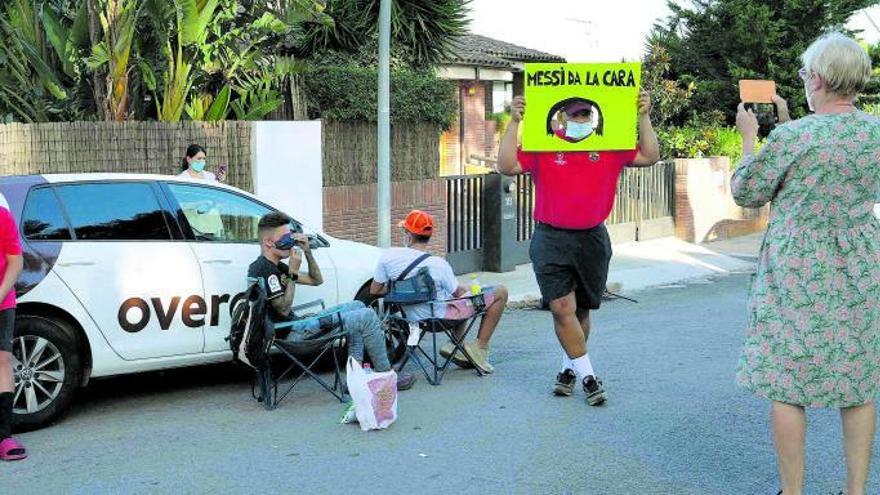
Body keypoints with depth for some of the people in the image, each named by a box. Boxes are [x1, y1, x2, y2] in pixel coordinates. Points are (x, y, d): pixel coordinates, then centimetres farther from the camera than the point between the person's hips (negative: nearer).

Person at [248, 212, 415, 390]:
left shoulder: (275, 266, 16)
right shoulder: (263, 269, -15)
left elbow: (316, 280, 19)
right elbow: (284, 309, -20)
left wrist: (307, 251, 5)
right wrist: (293, 273, -17)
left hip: (296, 325, 11)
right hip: (291, 334, -11)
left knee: (357, 307, 19)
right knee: (367, 316, -11)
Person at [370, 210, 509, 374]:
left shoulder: (389, 256, -14)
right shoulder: (438, 264, -24)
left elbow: (375, 290, -4)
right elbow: (458, 293, -9)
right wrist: (469, 290, 14)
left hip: (413, 316, 6)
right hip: (440, 316, -6)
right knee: (500, 293, 1)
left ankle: (455, 345, 17)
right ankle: (480, 347, 0)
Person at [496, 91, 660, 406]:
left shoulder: (610, 147, 3)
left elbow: (649, 157, 1)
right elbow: (507, 166, -13)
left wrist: (644, 117, -6)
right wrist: (514, 123, -19)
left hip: (592, 240, 2)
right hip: (551, 240, -2)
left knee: (581, 309, 12)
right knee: (562, 307, -11)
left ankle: (569, 367, 31)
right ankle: (587, 375, -2)